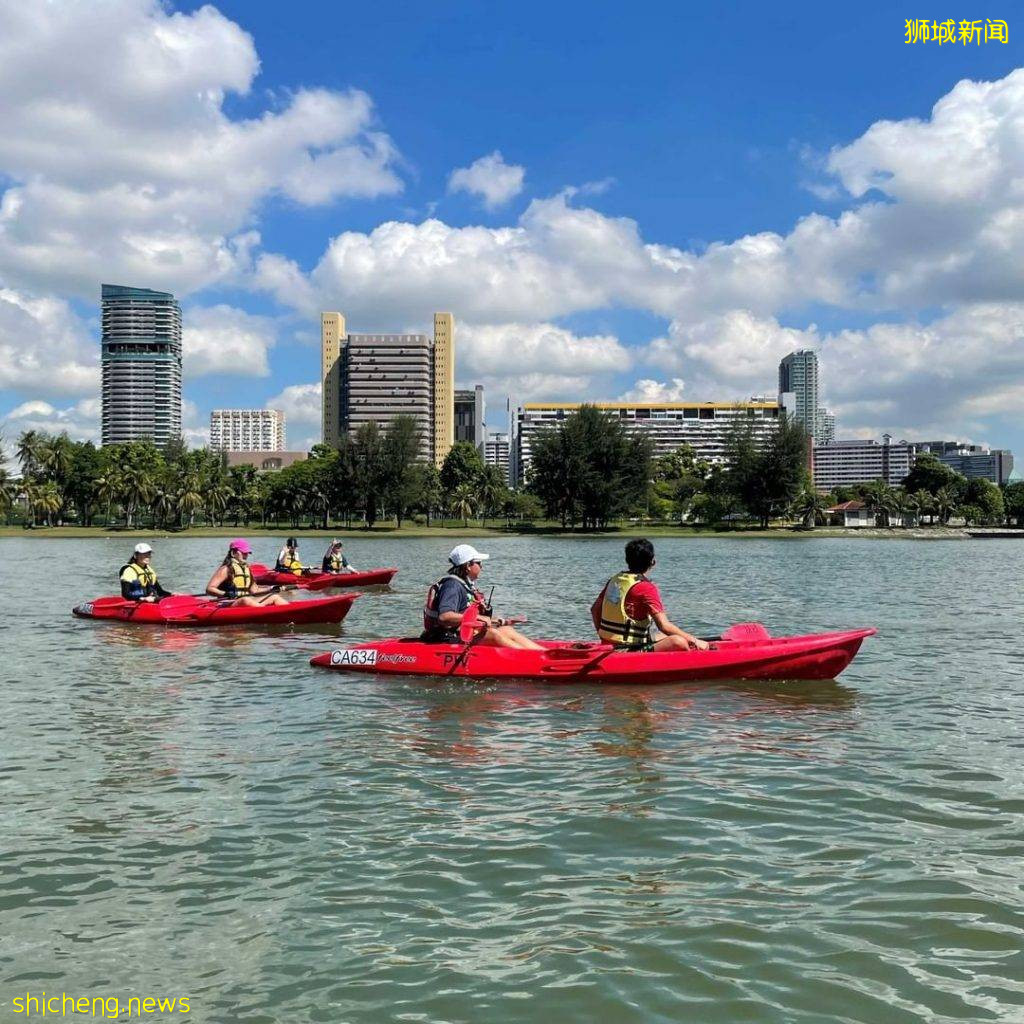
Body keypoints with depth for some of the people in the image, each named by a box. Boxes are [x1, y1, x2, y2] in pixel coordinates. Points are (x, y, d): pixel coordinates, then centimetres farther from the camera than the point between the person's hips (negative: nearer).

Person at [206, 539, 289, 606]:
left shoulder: (246, 568, 18)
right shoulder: (226, 569, -6)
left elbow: (254, 590, 20)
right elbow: (209, 589, -14)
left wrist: (271, 589, 10)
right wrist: (225, 594, -30)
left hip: (247, 600, 8)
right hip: (229, 604, -8)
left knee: (275, 597, -2)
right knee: (246, 600, -39)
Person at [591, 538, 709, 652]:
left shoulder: (615, 579, 10)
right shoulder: (645, 587, -14)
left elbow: (595, 609, 19)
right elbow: (664, 626, -19)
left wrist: (603, 635, 29)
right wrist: (694, 641, -12)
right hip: (629, 651, -9)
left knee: (666, 637, 22)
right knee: (678, 642, -19)